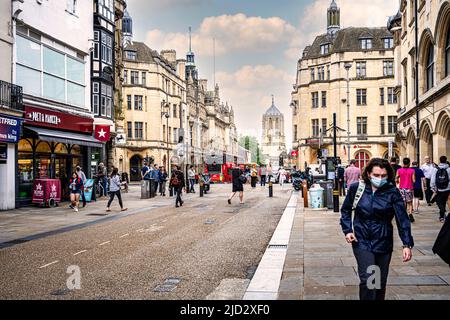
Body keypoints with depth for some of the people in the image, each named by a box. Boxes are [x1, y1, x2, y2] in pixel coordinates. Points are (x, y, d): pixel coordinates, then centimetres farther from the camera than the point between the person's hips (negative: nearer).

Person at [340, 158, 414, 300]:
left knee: (381, 282, 13)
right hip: (361, 241, -1)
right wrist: (347, 230, -3)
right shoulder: (356, 188, -5)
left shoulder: (392, 192, -8)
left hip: (383, 243, 1)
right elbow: (345, 210, 9)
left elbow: (402, 219, -12)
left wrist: (407, 244, -20)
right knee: (367, 279, -14)